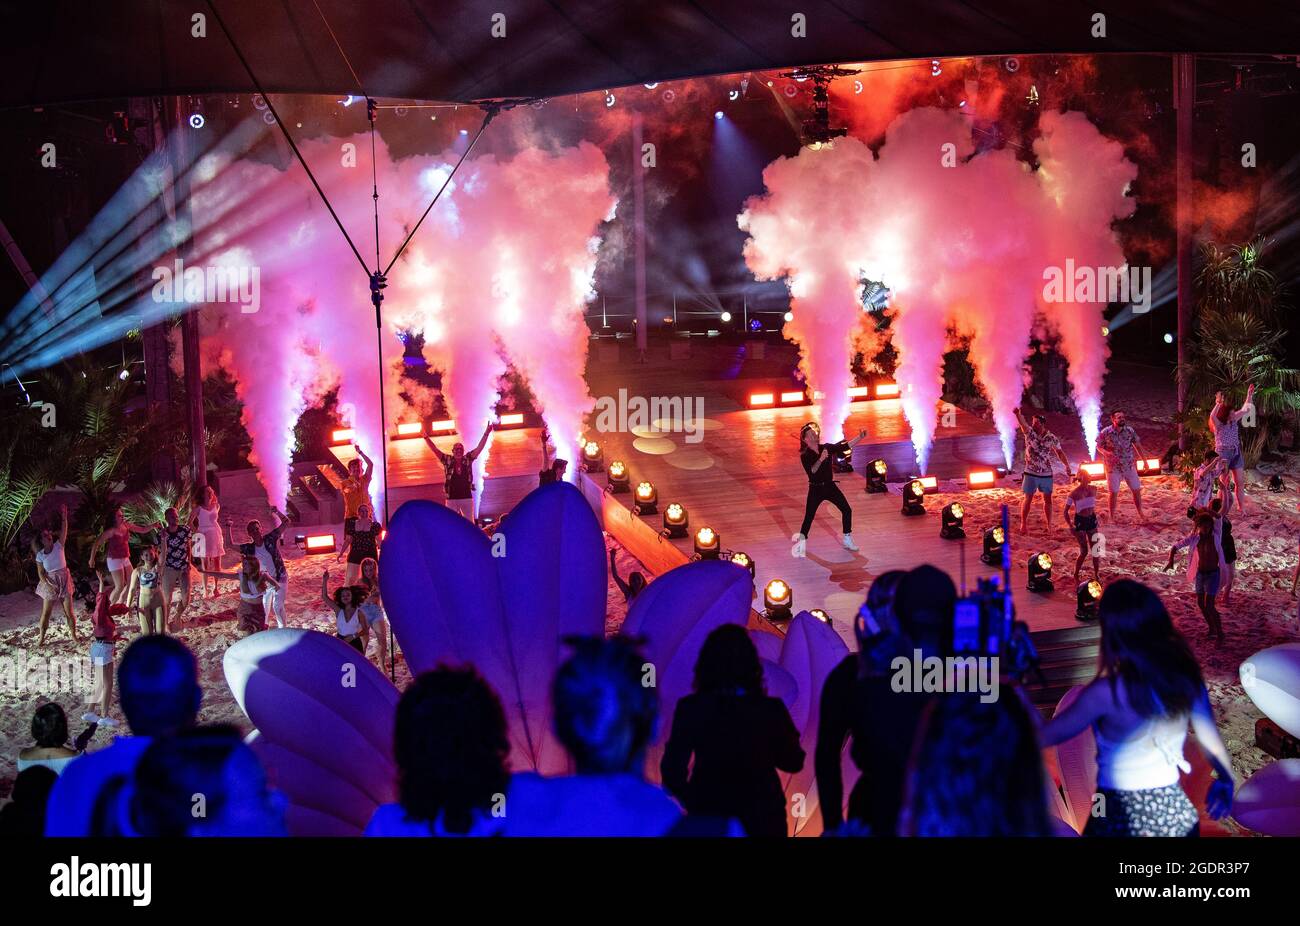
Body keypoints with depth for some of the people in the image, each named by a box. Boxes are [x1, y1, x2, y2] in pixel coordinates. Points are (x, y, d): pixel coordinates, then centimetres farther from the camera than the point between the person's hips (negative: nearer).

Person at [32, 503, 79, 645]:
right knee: (46, 612, 3)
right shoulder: (40, 555, -5)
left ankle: (73, 635, 17)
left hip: (64, 581, 0)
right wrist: (49, 585, -16)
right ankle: (41, 637, 16)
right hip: (50, 583, 0)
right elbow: (41, 573, -3)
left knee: (69, 611, 3)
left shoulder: (59, 546, -4)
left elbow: (64, 531, -16)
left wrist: (64, 515, -27)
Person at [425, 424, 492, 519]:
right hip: (451, 498, -1)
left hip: (467, 498, 1)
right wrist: (426, 437, -8)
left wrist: (486, 434, -10)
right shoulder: (448, 460, 4)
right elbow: (435, 450, 1)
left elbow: (479, 448, 0)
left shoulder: (468, 459, 5)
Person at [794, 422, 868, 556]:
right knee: (809, 517, -6)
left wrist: (860, 437, -17)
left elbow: (846, 446, -6)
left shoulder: (827, 448, 0)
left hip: (830, 486, 4)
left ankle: (847, 540, 19)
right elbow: (811, 472, -24)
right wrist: (820, 459, -35)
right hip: (816, 489, -4)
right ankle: (801, 544, 5)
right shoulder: (805, 456, -10)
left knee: (847, 510, 4)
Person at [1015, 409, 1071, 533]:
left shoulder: (1052, 438, -5)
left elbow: (1059, 452, 9)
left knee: (1048, 500, 9)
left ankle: (1049, 525, 20)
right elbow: (1023, 424, -31)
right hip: (1031, 473, -1)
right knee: (1028, 499, 5)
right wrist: (1018, 414, -52)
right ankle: (1023, 524, 18)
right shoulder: (1029, 433, -10)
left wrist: (1066, 465, -3)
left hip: (1046, 474, 1)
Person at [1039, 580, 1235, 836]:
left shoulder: (1106, 692, -24)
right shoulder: (1184, 674, -9)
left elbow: (1046, 735, -15)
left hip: (1123, 817, -4)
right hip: (1176, 814, 5)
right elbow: (1210, 738, 4)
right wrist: (1226, 780, 23)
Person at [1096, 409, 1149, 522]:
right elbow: (1099, 446, -2)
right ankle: (1112, 517, 20)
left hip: (1129, 466, 3)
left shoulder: (1129, 430, -6)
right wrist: (1107, 453, -23)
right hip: (1113, 468, -3)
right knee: (1114, 492, 3)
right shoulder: (1105, 432, -13)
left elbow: (1138, 446, 4)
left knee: (1136, 490, 8)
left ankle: (1140, 514, 26)